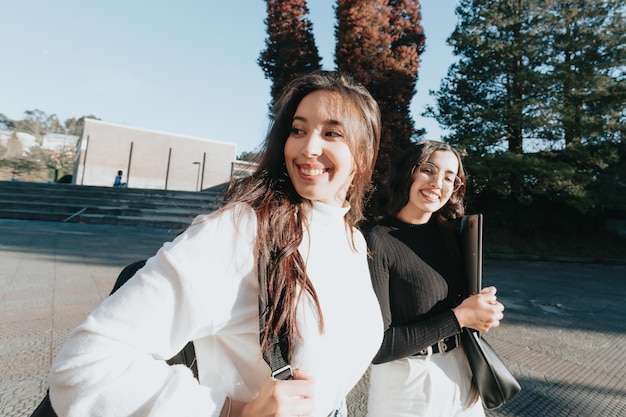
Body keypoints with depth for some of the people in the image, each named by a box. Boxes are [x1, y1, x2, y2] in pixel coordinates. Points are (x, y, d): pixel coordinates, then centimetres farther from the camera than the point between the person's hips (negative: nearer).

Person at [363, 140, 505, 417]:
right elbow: (377, 346, -23)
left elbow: (459, 302, 9)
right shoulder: (376, 241, -23)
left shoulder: (448, 232, -3)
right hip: (407, 385, -5)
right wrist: (459, 317, -21)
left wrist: (482, 307, -12)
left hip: (459, 375, 6)